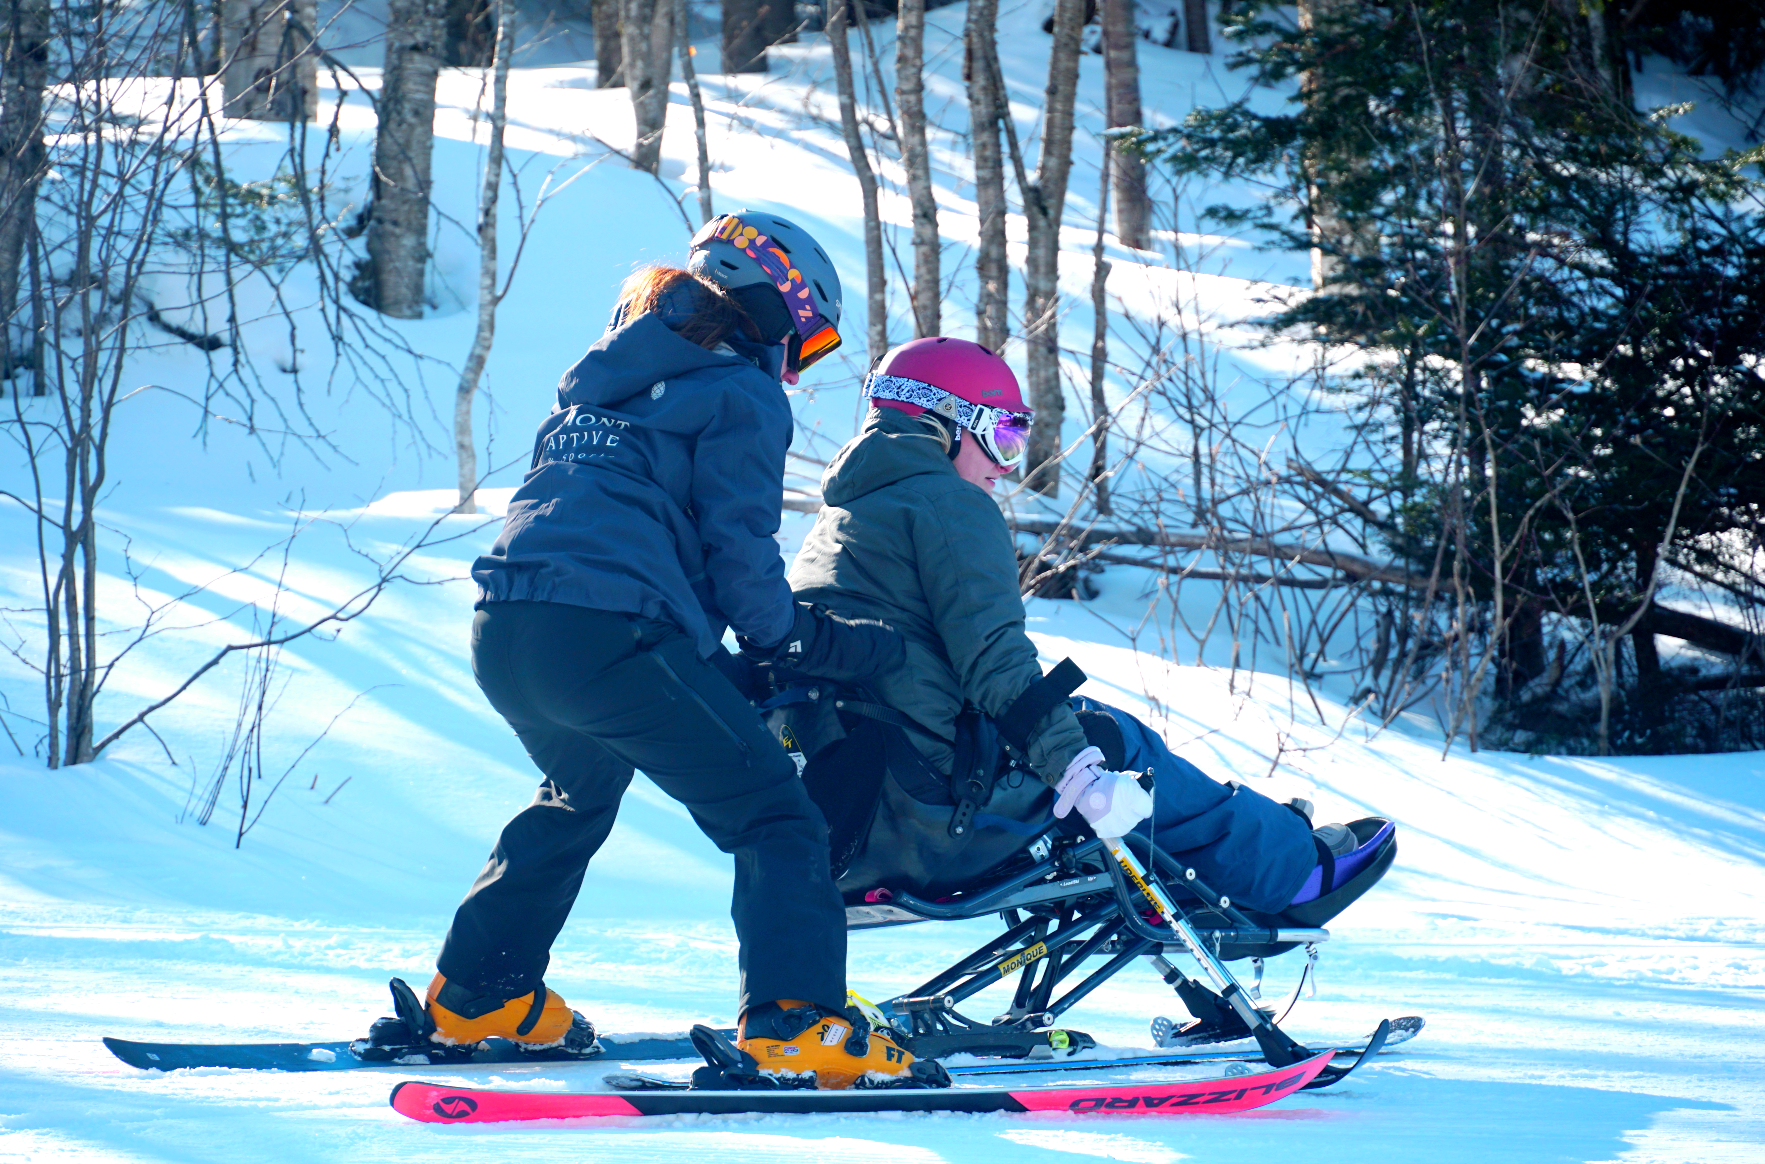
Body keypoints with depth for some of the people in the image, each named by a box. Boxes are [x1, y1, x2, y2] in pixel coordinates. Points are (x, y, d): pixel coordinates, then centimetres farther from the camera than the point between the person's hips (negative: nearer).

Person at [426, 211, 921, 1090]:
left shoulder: (598, 383, 28)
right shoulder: (741, 396, 4)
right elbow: (738, 557, -4)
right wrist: (832, 645, 8)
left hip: (501, 635, 8)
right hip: (613, 635, -8)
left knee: (578, 796, 35)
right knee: (774, 818, -3)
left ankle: (477, 994, 38)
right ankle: (792, 1023, -19)